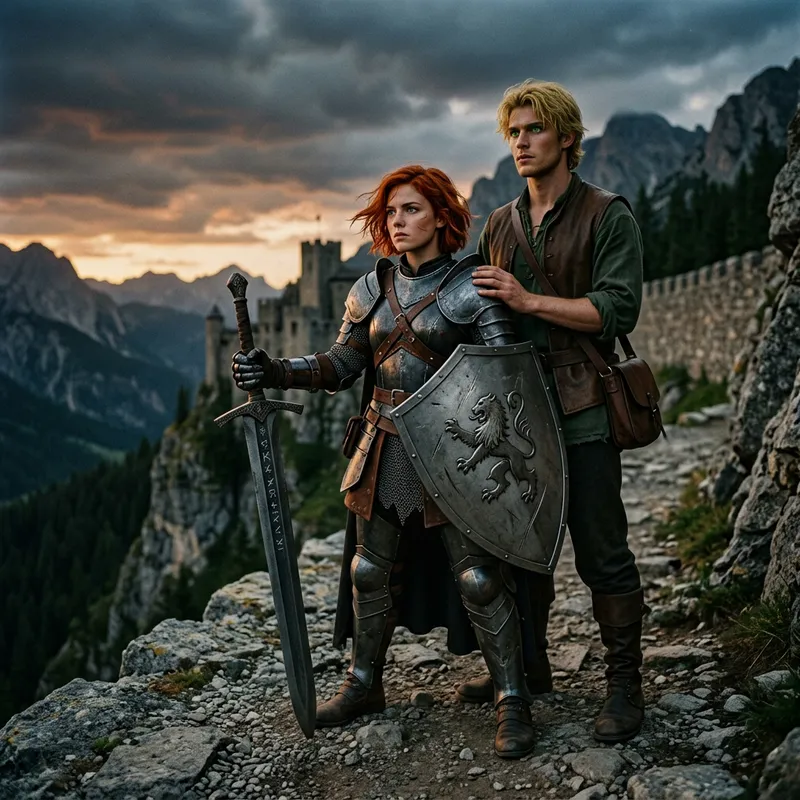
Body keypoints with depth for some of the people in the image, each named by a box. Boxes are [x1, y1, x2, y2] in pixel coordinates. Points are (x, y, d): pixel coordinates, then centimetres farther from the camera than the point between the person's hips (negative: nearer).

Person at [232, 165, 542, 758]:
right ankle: (365, 685, 32)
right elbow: (342, 365, 12)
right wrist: (275, 373, -2)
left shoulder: (472, 287, -6)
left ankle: (512, 702, 10)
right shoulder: (372, 289, 8)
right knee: (371, 569, 14)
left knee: (478, 575, -4)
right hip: (384, 451, 5)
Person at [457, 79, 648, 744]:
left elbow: (617, 309, -14)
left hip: (581, 410, -6)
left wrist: (530, 300, -20)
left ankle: (625, 684, 11)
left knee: (601, 552, -2)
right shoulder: (499, 225, 14)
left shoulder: (607, 216, -3)